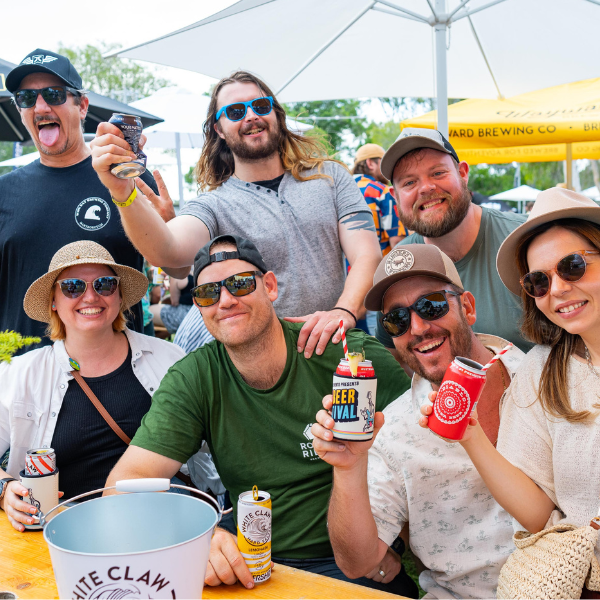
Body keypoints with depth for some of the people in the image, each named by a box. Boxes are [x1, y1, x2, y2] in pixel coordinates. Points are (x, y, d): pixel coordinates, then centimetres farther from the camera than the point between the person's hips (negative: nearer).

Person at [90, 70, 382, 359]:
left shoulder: (330, 176, 11)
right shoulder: (214, 205, 3)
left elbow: (367, 255, 2)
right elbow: (168, 251, -18)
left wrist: (344, 312, -17)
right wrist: (125, 193, -37)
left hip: (333, 348, 2)